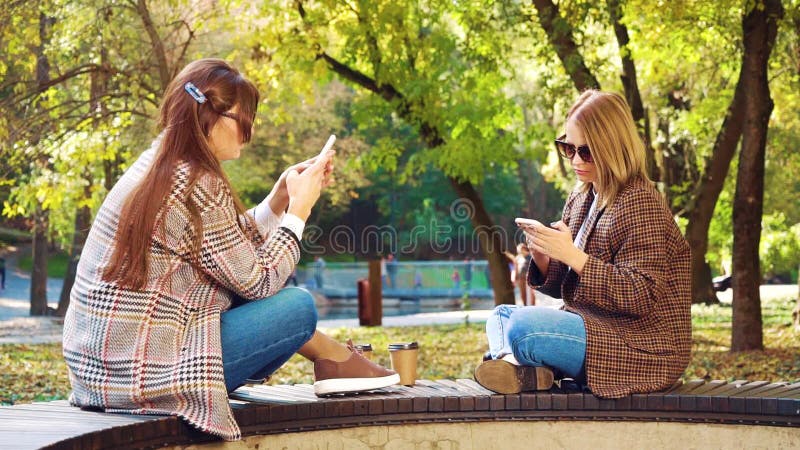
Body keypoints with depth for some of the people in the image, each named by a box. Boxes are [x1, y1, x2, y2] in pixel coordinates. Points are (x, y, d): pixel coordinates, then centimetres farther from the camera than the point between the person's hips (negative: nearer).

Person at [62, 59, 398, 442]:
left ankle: (331, 357, 23)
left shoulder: (155, 167, 10)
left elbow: (237, 252, 13)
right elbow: (258, 281, -11)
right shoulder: (195, 187, -18)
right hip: (139, 377, -10)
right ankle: (333, 359, 23)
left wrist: (281, 197, 10)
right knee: (299, 305, -5)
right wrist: (300, 208, -2)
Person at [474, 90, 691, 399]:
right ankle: (517, 366, -15)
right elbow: (562, 286, 16)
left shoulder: (640, 205, -15)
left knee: (523, 326, -29)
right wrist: (542, 257, -7)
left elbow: (641, 297, -22)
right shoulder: (580, 199, 11)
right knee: (501, 316, 15)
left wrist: (573, 255, -25)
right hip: (590, 324, 10)